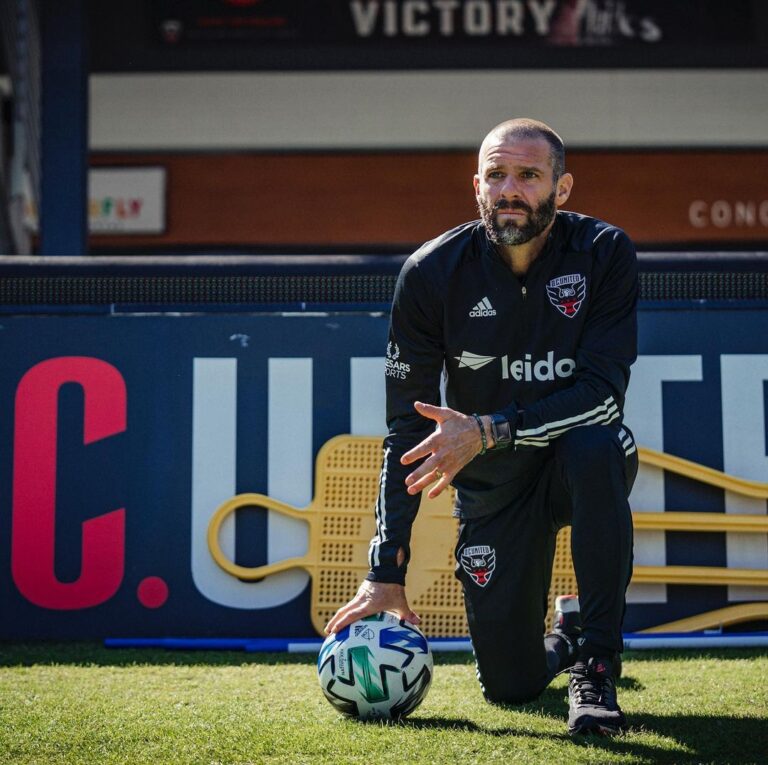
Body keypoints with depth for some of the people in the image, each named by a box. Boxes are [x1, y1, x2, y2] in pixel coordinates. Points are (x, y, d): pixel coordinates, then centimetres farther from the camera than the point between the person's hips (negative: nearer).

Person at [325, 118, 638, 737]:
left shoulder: (604, 252, -15)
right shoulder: (433, 274, -13)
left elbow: (603, 390, -24)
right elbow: (407, 429, -11)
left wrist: (489, 430, -36)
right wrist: (386, 573, -17)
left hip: (575, 466, -1)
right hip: (492, 484, 1)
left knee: (596, 446, -38)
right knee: (509, 684, -5)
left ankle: (596, 662, -23)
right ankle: (562, 639, 35)